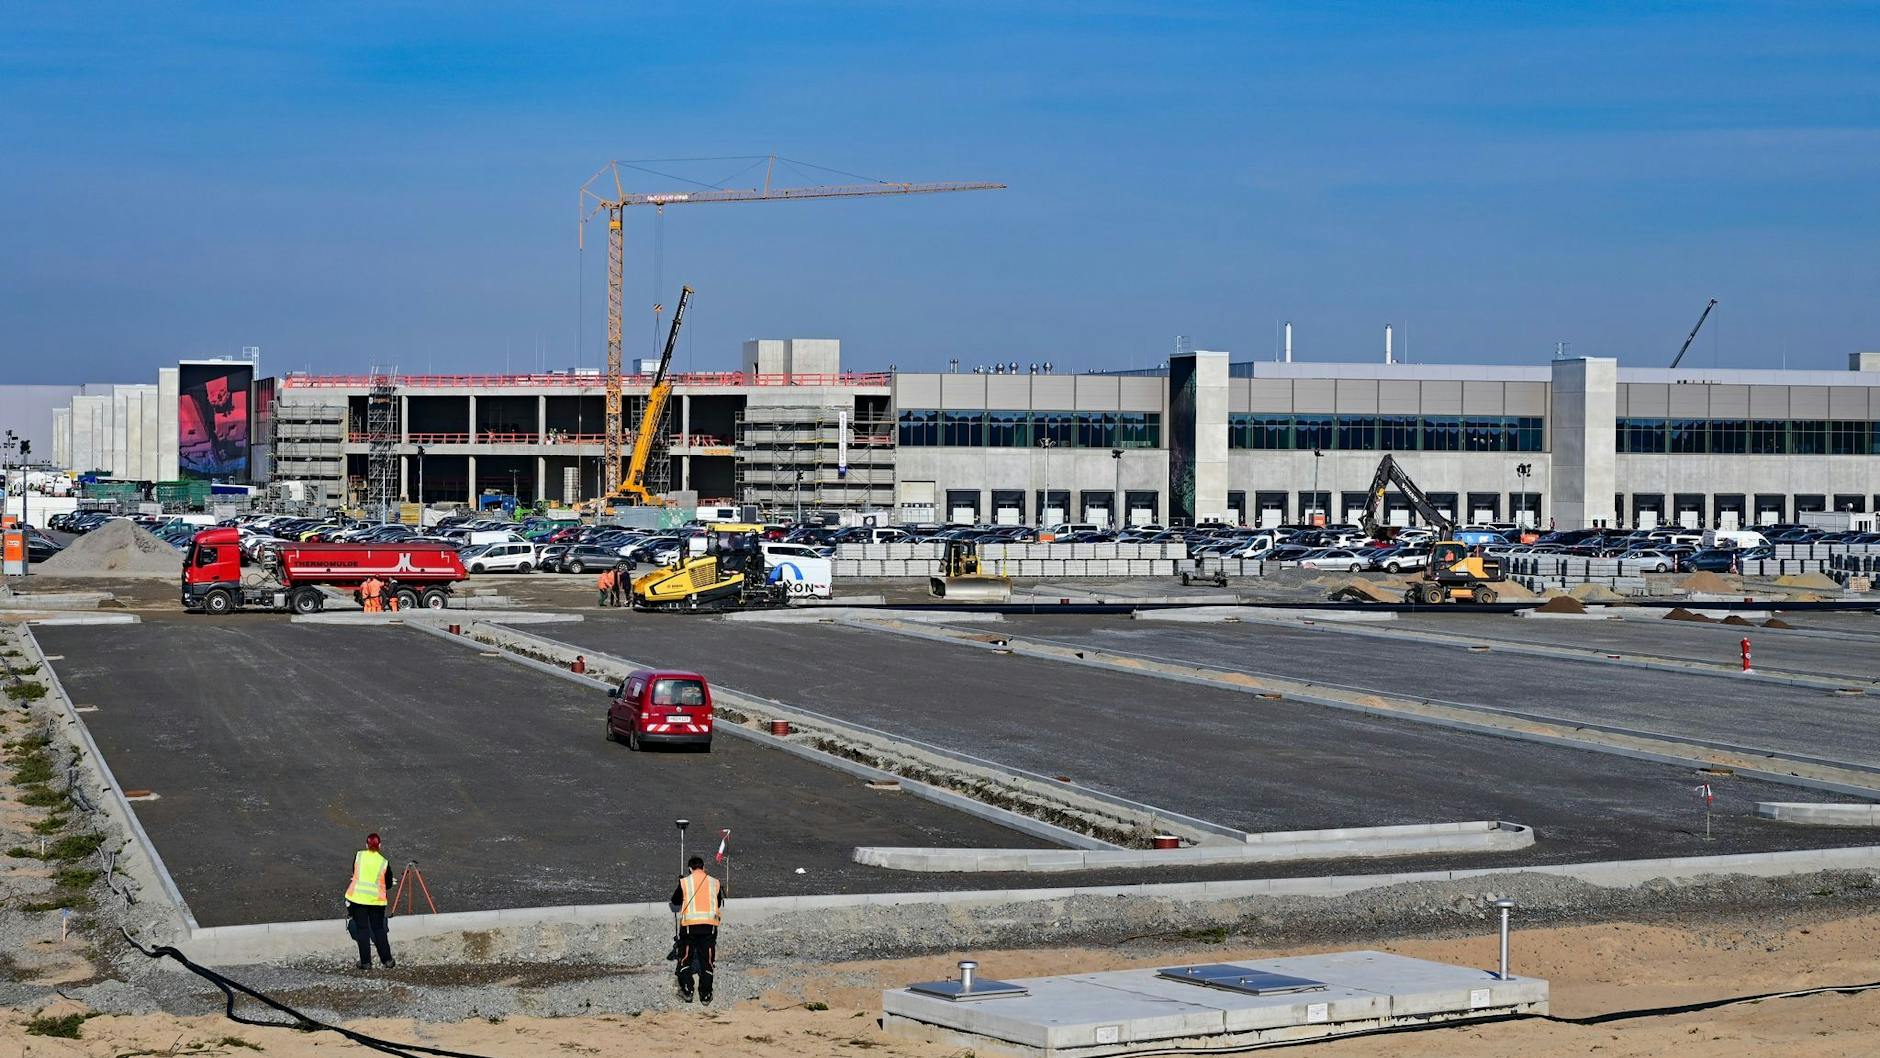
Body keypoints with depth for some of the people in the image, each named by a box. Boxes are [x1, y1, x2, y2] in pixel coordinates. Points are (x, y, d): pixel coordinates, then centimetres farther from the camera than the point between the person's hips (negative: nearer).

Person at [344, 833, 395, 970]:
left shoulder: (359, 855, -1)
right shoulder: (384, 862, -2)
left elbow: (354, 875, 10)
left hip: (357, 896, -1)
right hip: (376, 899, 1)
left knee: (362, 929, 5)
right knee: (379, 929, 12)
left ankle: (365, 962, 4)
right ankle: (387, 960, 13)